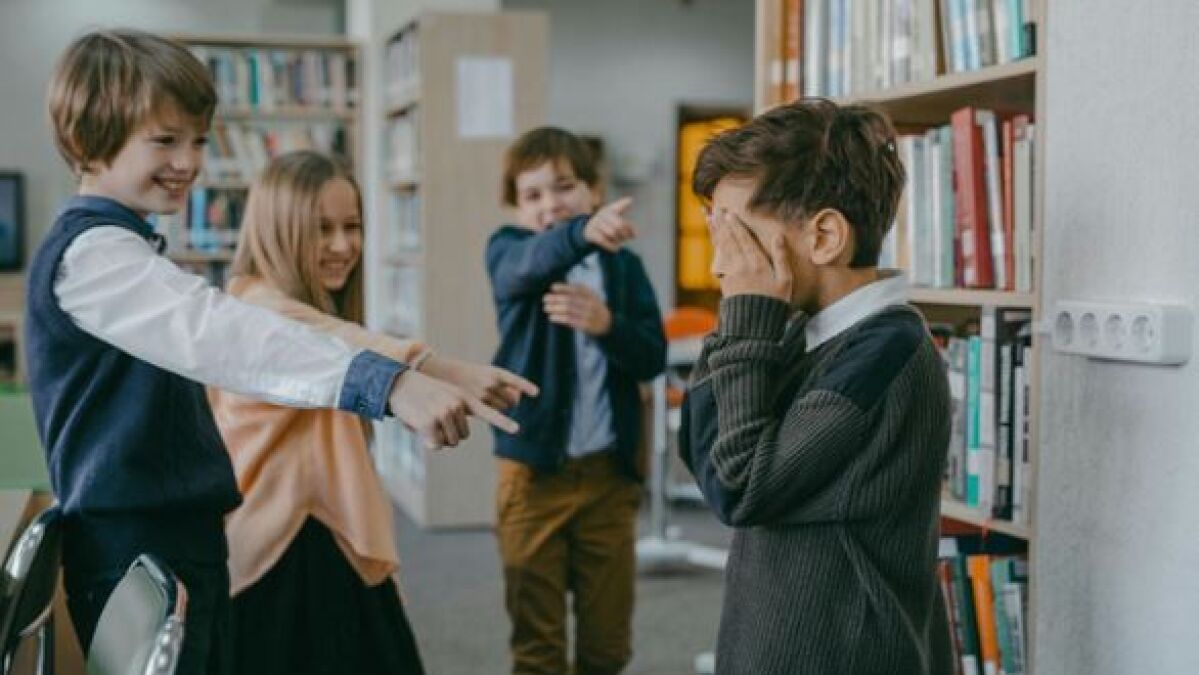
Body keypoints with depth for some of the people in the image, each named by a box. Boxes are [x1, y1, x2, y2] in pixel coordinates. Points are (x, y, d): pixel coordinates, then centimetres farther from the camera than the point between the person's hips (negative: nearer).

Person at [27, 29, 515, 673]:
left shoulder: (124, 249, 17)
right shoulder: (90, 252, -18)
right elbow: (214, 331, -34)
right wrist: (386, 382, -45)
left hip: (184, 538, 10)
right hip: (136, 553, -10)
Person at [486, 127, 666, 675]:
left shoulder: (623, 264, 6)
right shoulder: (507, 251, -1)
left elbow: (652, 356, -1)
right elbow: (534, 263, -26)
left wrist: (607, 324, -21)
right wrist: (584, 232, -47)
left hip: (609, 470, 2)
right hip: (533, 468, -2)